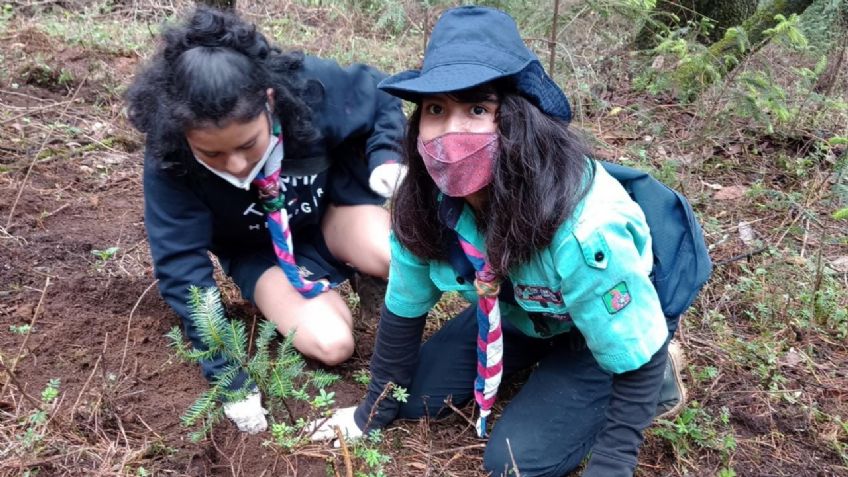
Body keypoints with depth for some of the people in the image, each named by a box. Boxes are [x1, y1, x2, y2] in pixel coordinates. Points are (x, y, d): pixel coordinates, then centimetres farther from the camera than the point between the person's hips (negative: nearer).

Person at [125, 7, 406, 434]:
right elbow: (182, 267, -25)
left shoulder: (308, 85, -31)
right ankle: (330, 292, 13)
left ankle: (354, 264, 7)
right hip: (259, 251, 0)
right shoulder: (169, 158, -31)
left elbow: (382, 98, -10)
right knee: (331, 344, -22)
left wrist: (385, 157, -29)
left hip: (332, 202, 1)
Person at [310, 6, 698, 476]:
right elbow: (403, 310, -8)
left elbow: (637, 360, -27)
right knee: (414, 398, 3)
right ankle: (540, 362, 20)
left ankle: (644, 391, 8)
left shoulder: (582, 229, -42)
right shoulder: (427, 201, -24)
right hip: (519, 311, 6)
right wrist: (374, 410, 1)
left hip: (608, 331, -5)